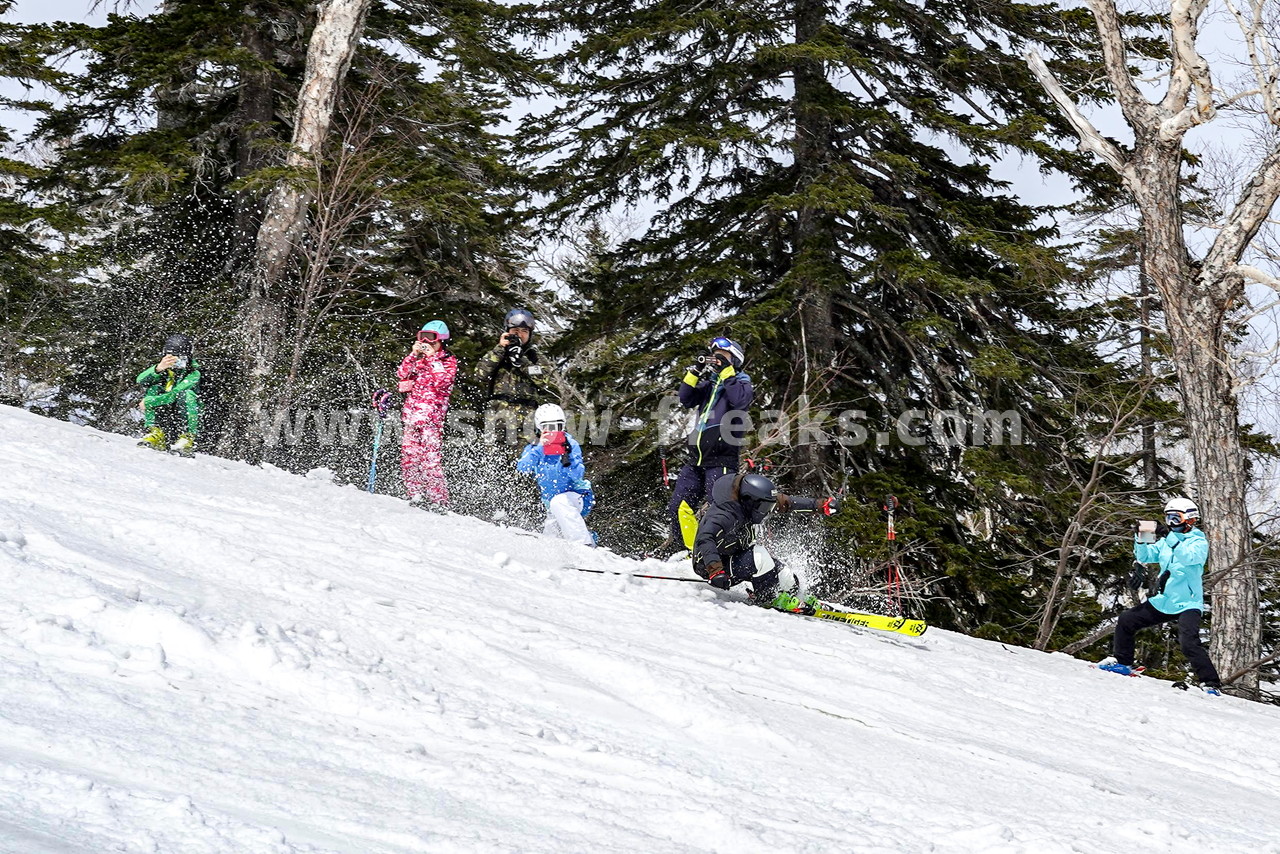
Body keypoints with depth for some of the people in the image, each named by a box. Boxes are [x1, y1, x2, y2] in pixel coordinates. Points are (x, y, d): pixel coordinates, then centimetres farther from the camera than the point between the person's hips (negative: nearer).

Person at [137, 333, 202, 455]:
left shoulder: (193, 374, -9)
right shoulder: (161, 370, 0)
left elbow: (175, 394, -24)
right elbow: (141, 381, -21)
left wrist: (148, 402, -24)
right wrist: (158, 369, -39)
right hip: (161, 419, 3)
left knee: (187, 394, -26)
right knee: (153, 389, -16)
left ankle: (187, 438, -30)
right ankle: (157, 434, -25)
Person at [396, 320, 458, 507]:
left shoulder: (449, 362, 5)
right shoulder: (418, 358, 20)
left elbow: (441, 382, -11)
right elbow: (402, 374, 6)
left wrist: (433, 358, -10)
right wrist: (413, 354, -4)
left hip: (432, 416, -6)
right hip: (411, 414, 6)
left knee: (431, 459, -14)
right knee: (409, 457, 2)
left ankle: (440, 502, -15)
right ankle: (416, 497, 10)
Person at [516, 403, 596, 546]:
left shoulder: (570, 445, -11)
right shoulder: (534, 448, -1)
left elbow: (577, 475, -21)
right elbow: (522, 469, -19)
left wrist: (566, 459, -39)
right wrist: (538, 448, -30)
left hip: (577, 496, -5)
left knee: (558, 502, -35)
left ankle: (585, 544, -41)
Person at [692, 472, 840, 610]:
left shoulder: (748, 502, -8)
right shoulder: (723, 515, -32)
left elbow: (786, 502, 2)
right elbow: (705, 539, -47)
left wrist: (819, 505, 0)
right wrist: (715, 570, -61)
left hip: (734, 558, 9)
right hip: (710, 566, -9)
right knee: (759, 556, -29)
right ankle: (769, 598, -12)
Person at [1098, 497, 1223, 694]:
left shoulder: (1199, 542, -7)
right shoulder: (1167, 541, 12)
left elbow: (1188, 557, -27)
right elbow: (1145, 556, 9)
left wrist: (1169, 537, -34)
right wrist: (1141, 538, -9)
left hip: (1187, 604, -7)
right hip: (1162, 602, 7)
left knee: (1189, 642, -26)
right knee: (1125, 622, 9)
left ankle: (1212, 684, -24)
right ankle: (1122, 661, 26)